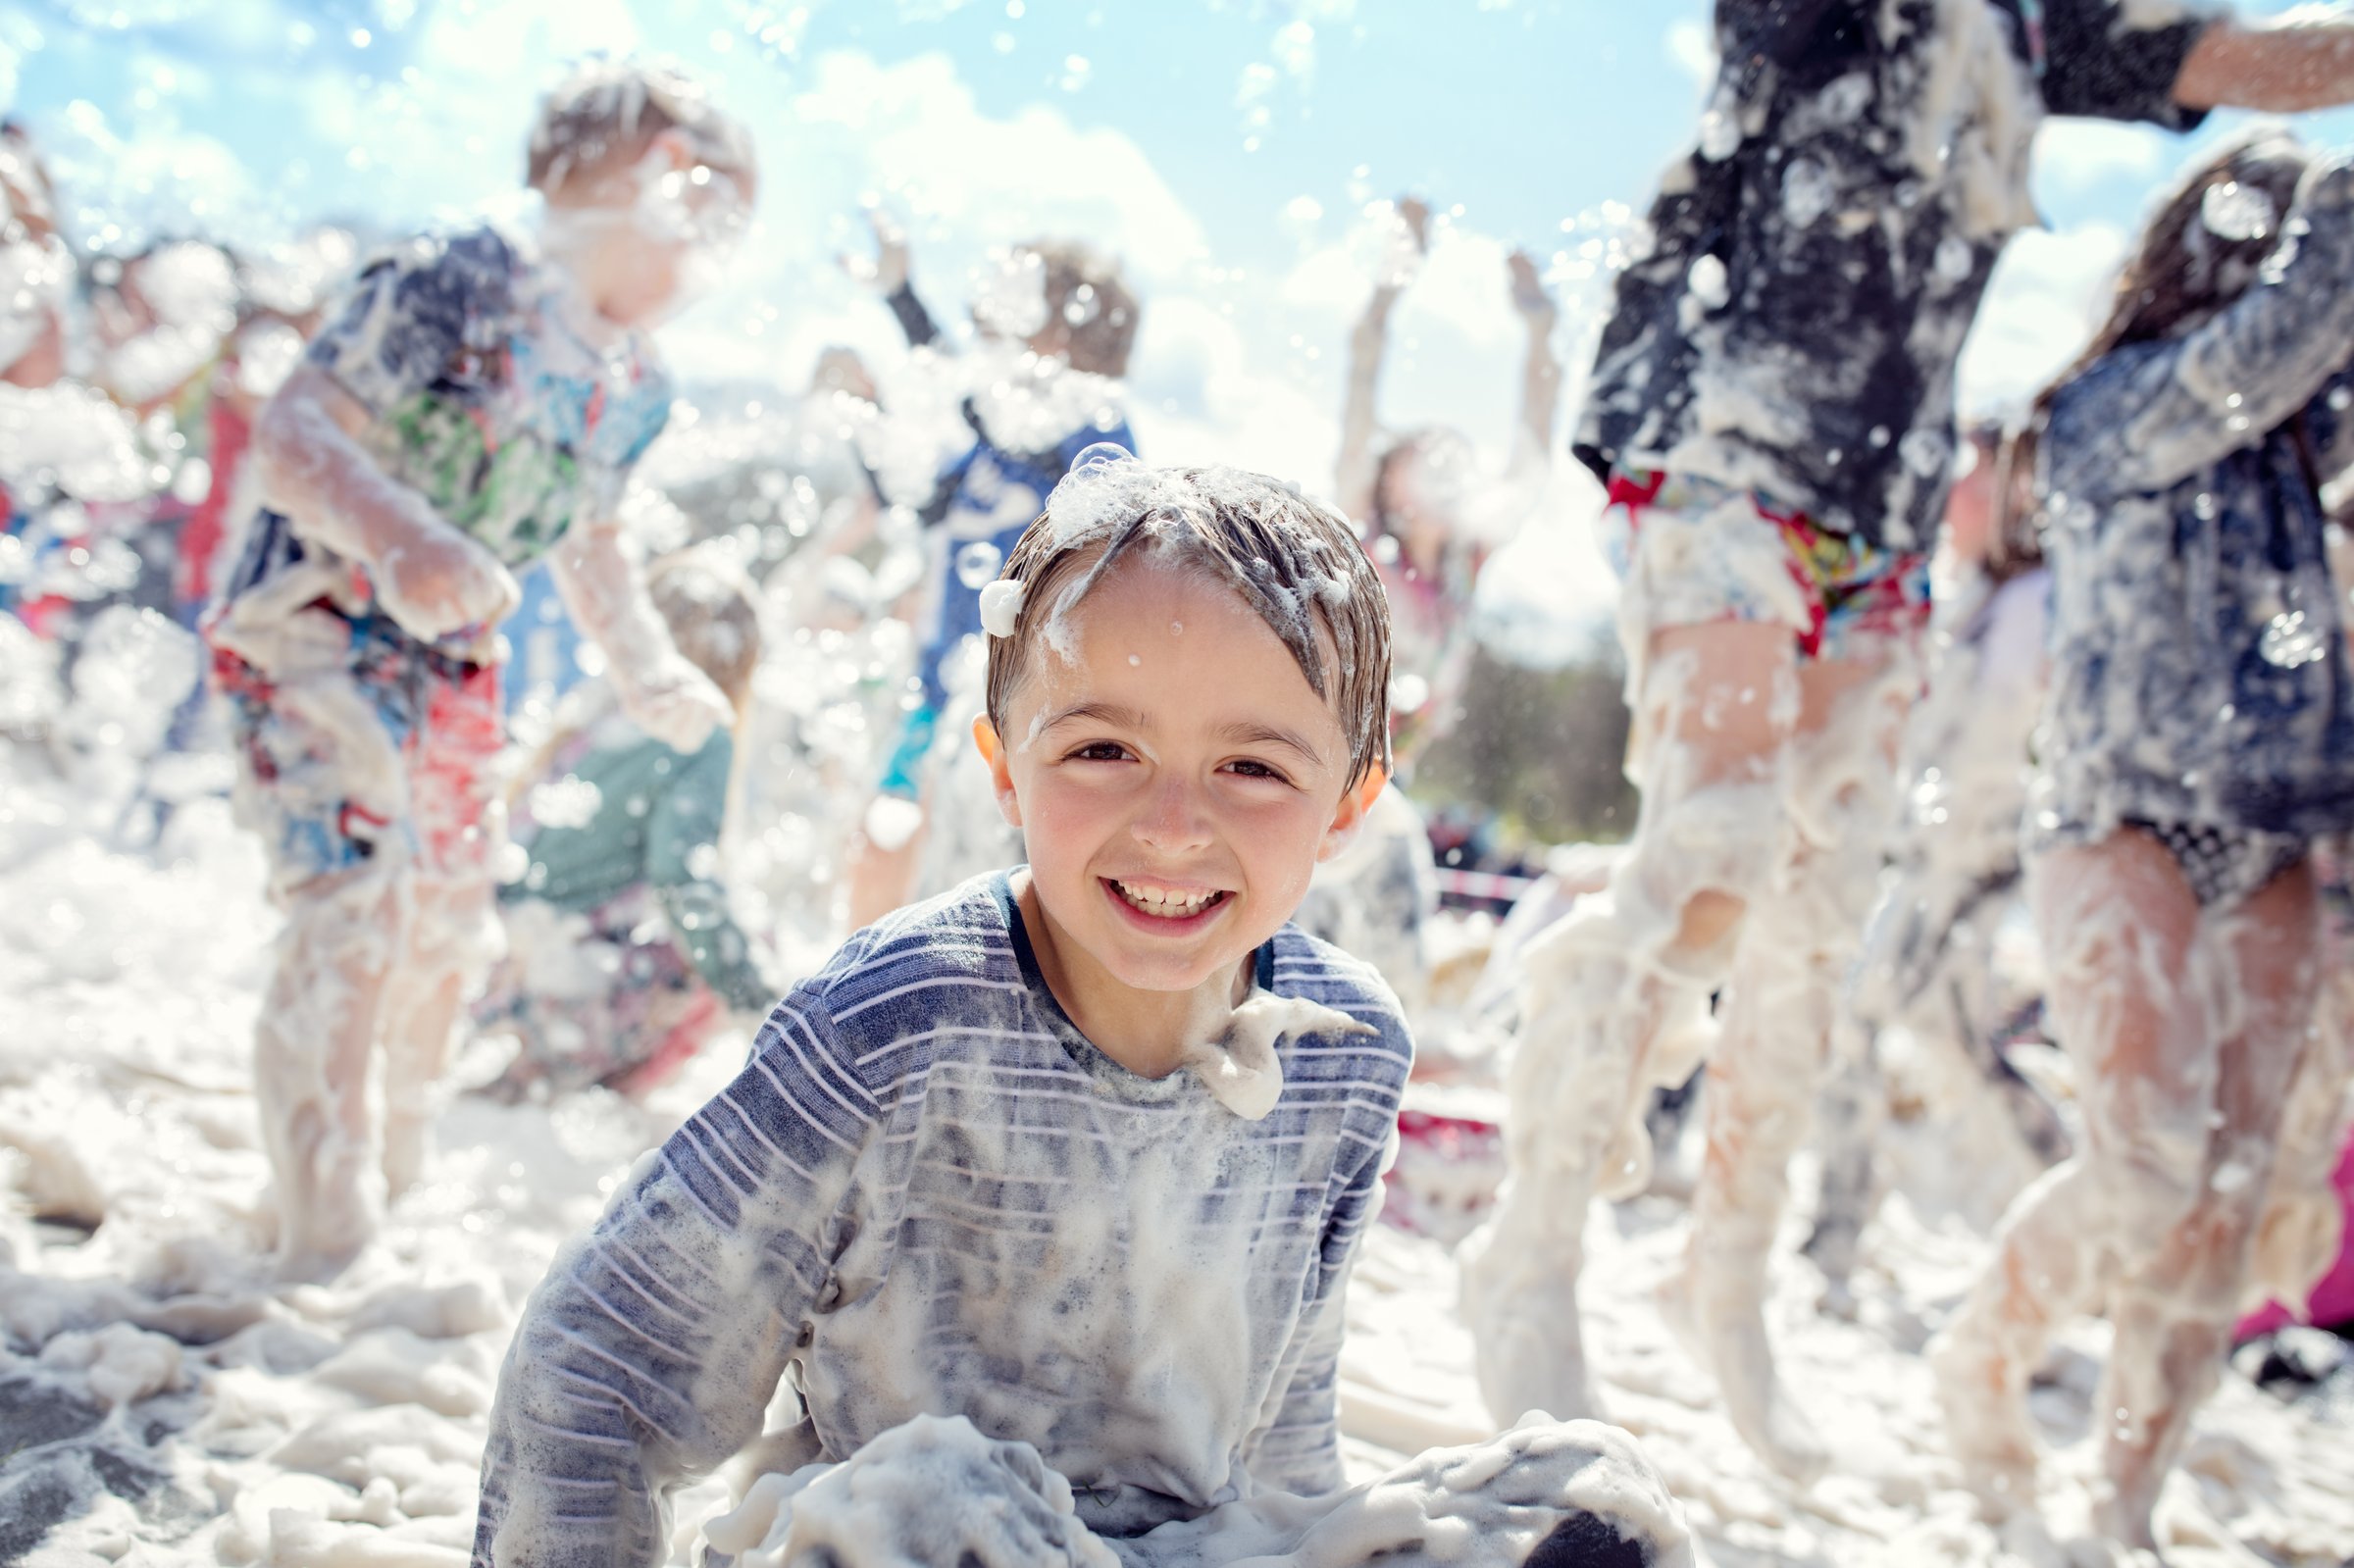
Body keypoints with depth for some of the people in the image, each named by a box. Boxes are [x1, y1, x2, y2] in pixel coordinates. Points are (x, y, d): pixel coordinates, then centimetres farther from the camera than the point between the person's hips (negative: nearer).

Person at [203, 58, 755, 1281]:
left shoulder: (635, 390, 5)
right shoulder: (454, 285, -19)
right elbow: (288, 434, -27)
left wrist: (646, 671, 9)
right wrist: (401, 538, -43)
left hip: (451, 663, 8)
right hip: (315, 630, -8)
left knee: (450, 928, 14)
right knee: (355, 913, -18)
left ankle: (399, 1178, 34)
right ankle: (322, 1242, -10)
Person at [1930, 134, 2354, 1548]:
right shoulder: (2111, 410, -5)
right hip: (2124, 829, -6)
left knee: (2233, 1197, 1)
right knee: (2152, 1163, -17)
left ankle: (2131, 1506, 11)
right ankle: (1985, 1353, 11)